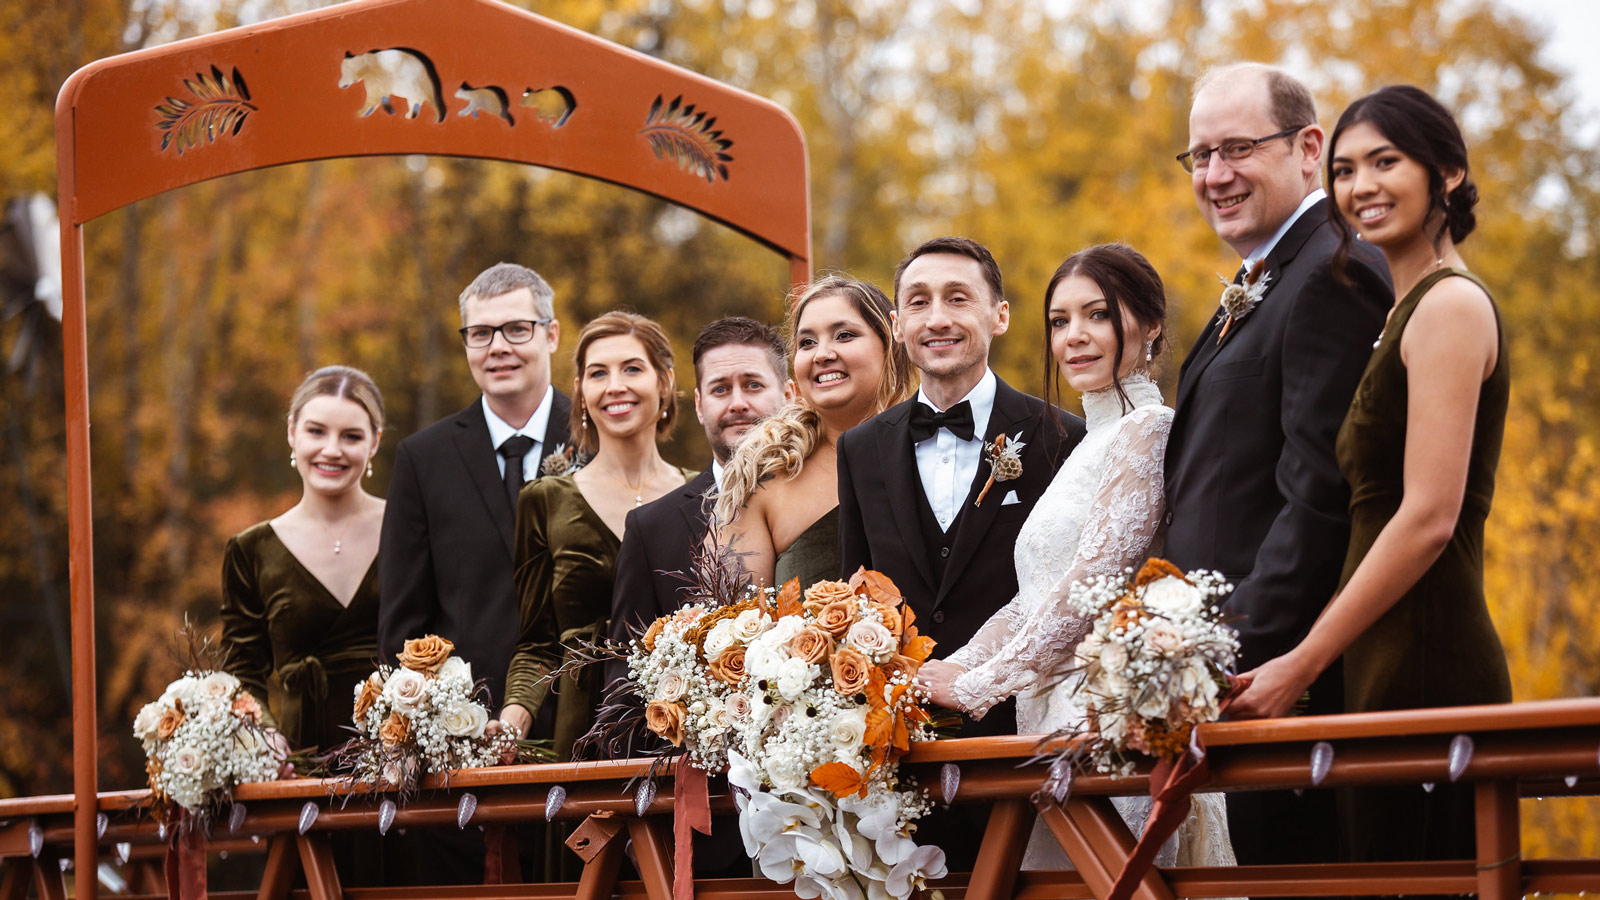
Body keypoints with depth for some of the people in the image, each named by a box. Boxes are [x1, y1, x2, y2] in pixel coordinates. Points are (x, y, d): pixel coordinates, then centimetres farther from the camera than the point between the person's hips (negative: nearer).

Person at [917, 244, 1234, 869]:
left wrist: (978, 684, -11)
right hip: (1054, 722, 9)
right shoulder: (1090, 446, 21)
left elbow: (1093, 585, -15)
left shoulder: (1148, 430, -7)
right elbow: (1032, 601, 18)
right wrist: (942, 675, 5)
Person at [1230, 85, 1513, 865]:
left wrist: (1300, 665, -15)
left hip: (1426, 662, -9)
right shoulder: (1408, 310, 22)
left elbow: (1429, 516, -16)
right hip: (1394, 661, 9)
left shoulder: (1451, 305, -7)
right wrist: (1308, 661, 13)